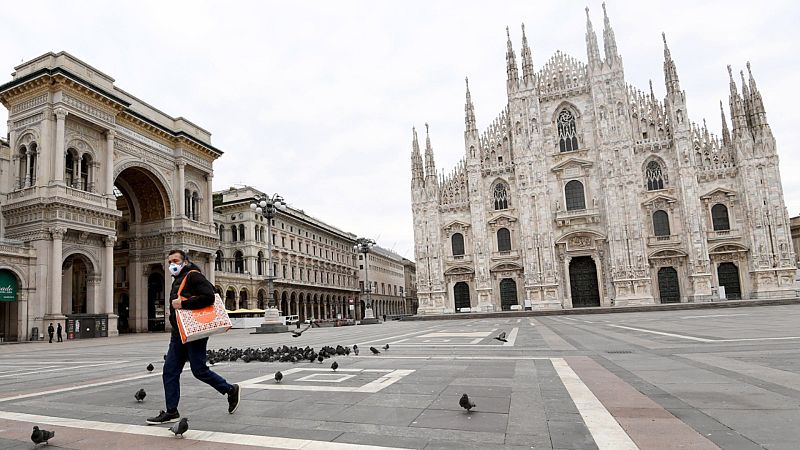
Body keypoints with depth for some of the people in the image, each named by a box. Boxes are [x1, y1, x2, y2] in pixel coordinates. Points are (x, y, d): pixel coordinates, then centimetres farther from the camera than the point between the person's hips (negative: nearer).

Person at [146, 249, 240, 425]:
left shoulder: (193, 275, -10)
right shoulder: (178, 280, 20)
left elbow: (208, 296, -24)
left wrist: (183, 304, -23)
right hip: (178, 334, 9)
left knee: (199, 370, -4)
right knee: (169, 371, 6)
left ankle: (231, 390, 14)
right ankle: (171, 412, 14)